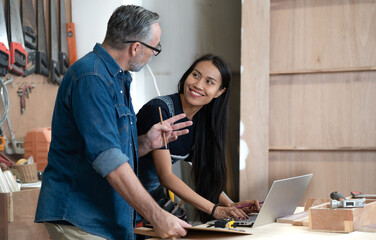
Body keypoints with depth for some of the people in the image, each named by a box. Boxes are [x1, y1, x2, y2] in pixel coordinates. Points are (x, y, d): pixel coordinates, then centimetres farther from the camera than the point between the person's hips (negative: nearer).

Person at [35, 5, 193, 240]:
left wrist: (147, 143, 1)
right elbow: (108, 160, -25)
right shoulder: (91, 78, -18)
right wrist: (157, 216, -25)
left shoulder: (118, 79, 16)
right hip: (79, 219, -9)